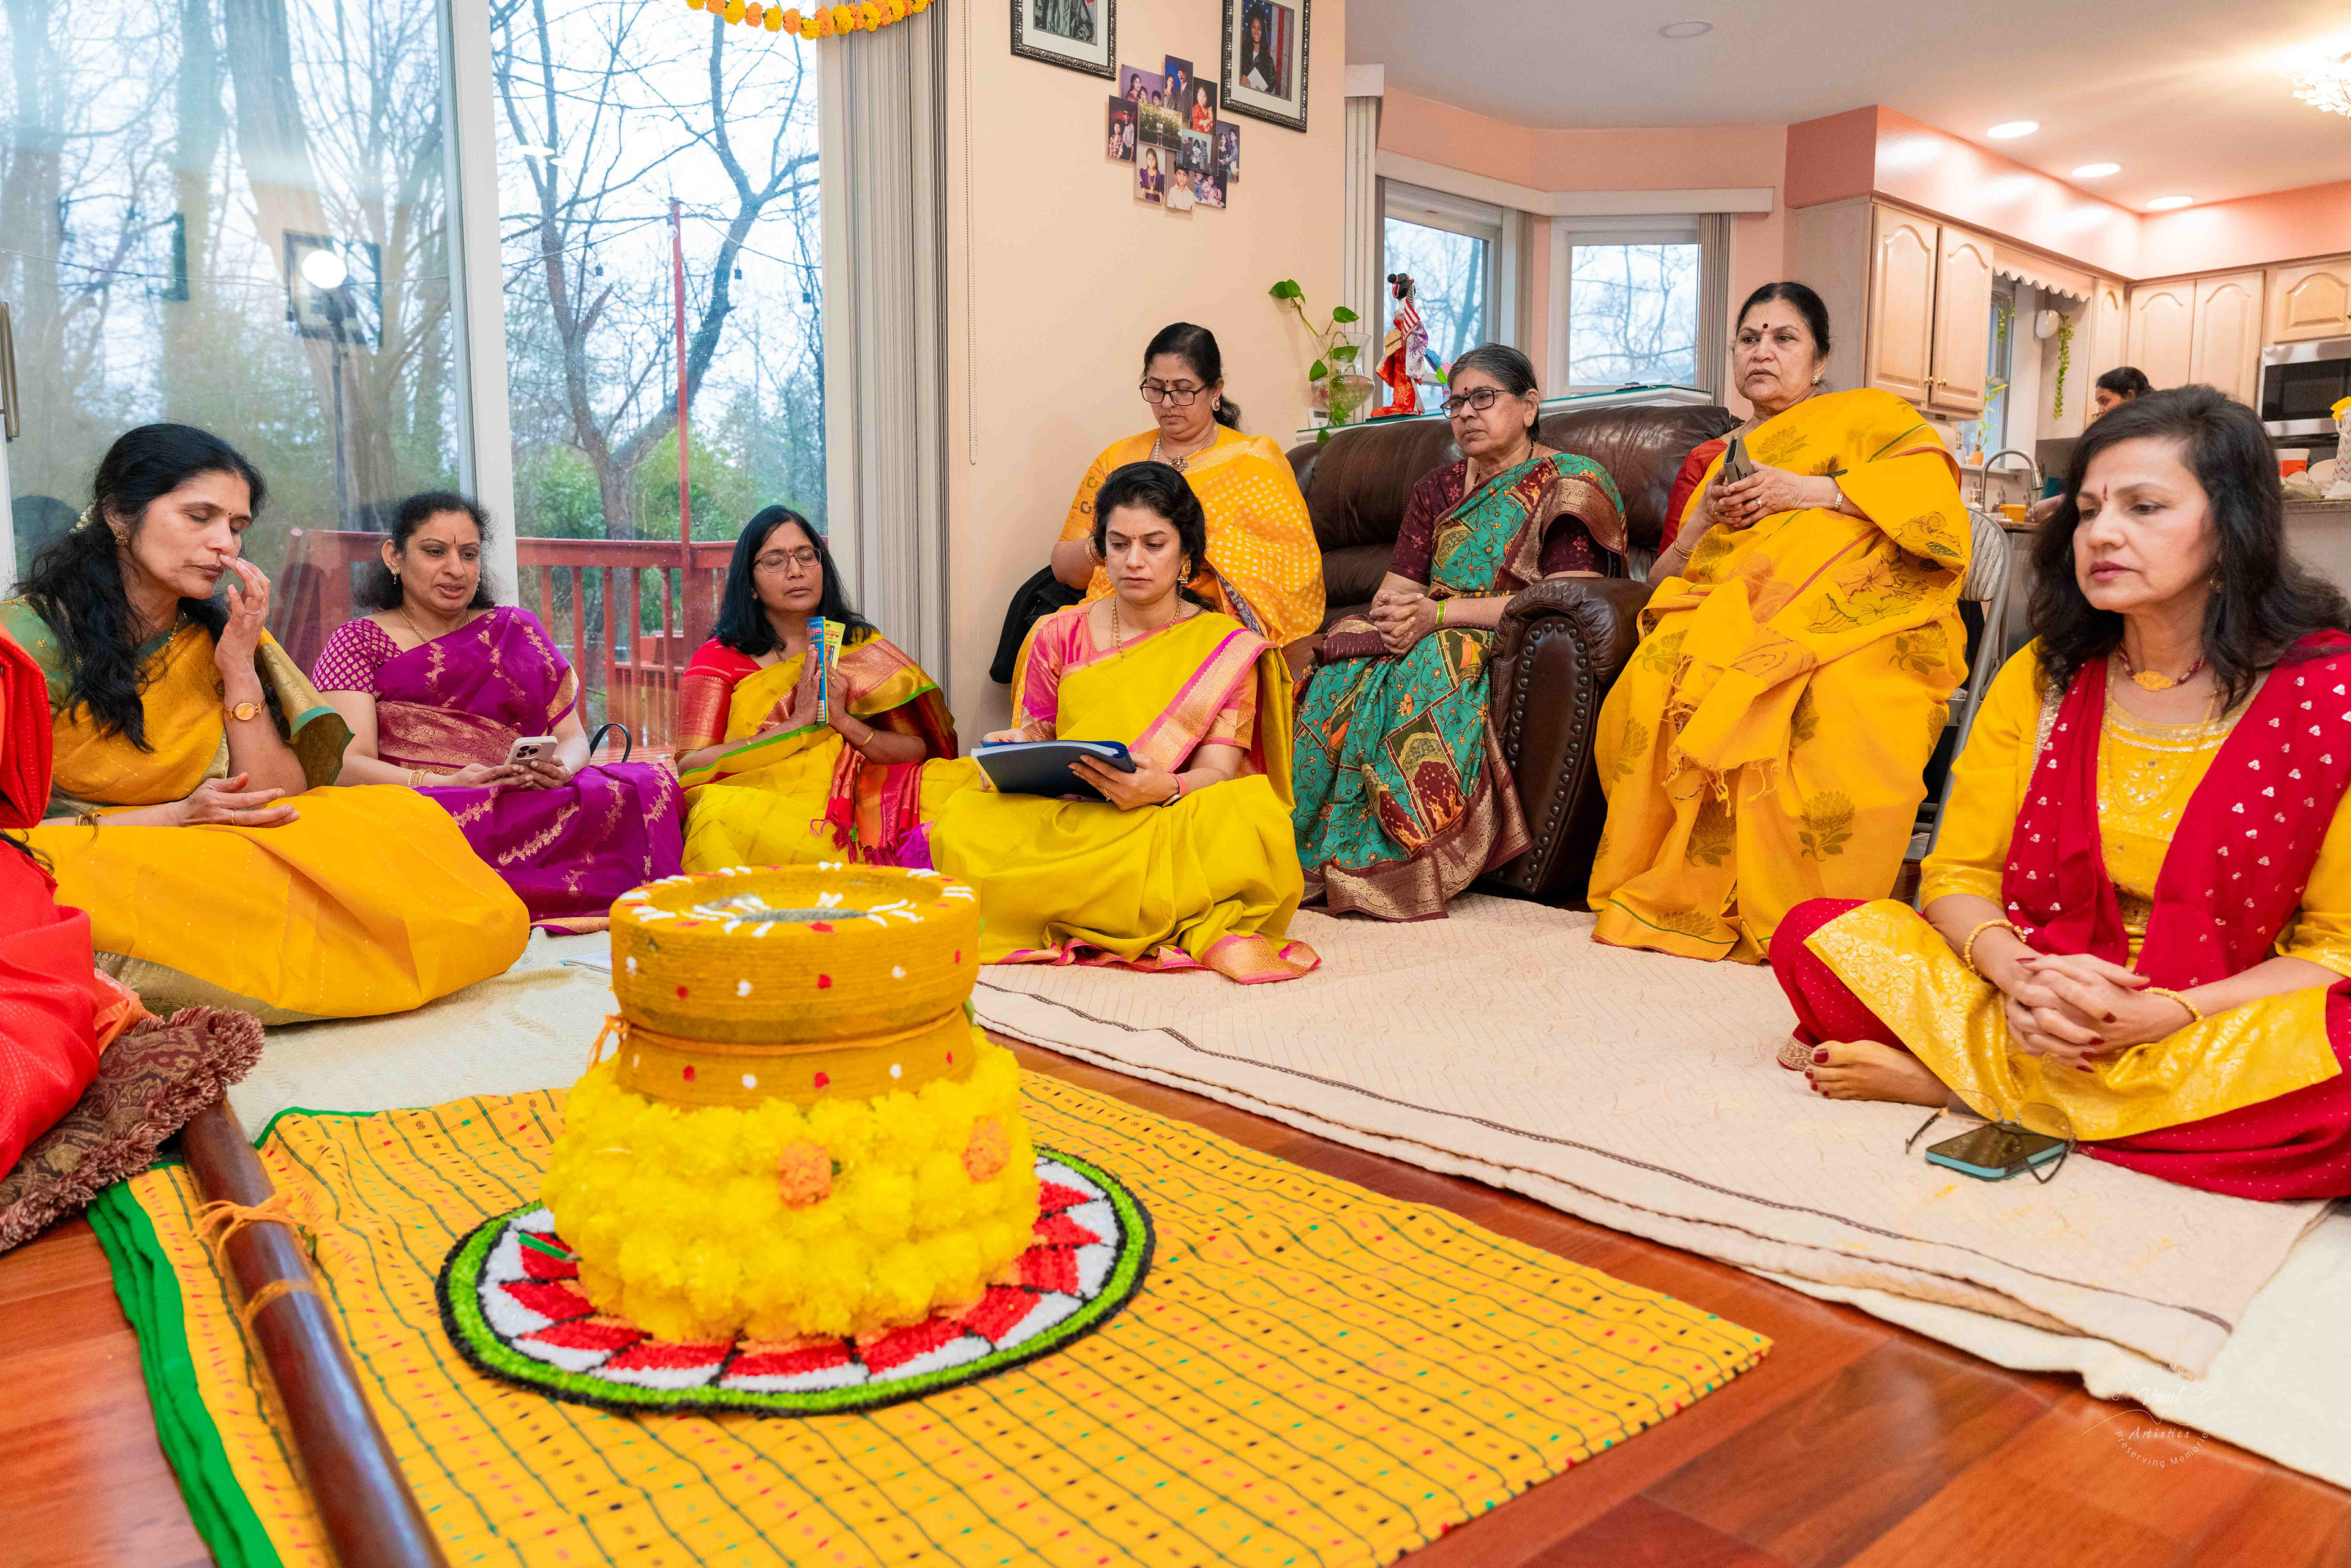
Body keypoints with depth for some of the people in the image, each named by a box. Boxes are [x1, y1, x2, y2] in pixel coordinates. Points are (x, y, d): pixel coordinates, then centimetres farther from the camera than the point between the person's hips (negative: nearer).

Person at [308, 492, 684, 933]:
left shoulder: (516, 630, 20)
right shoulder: (355, 643, 12)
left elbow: (572, 736, 13)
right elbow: (346, 764, -2)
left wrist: (560, 768, -13)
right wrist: (446, 784, -22)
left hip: (528, 808, 3)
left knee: (651, 784, -27)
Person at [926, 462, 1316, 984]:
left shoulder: (1229, 647, 5)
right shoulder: (1059, 636, 11)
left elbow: (1219, 771, -5)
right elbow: (1038, 732, 15)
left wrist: (1164, 788, -28)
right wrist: (1017, 749, -12)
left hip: (1173, 825, -1)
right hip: (1061, 820, 2)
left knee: (1251, 826, -36)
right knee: (963, 827, -30)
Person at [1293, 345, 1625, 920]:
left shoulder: (1571, 486, 1)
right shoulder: (1436, 490, 19)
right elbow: (1392, 590, 10)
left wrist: (1442, 613, -20)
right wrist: (1396, 614, -18)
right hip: (1433, 639, 5)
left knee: (1426, 674, -37)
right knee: (1343, 669, -27)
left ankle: (1371, 863, -32)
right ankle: (1310, 852, -26)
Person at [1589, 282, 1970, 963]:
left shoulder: (1868, 415, 17)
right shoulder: (1713, 458, 29)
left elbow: (1934, 487, -4)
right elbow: (1663, 582, 24)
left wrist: (1805, 489, -6)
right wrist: (1705, 519, 5)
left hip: (1862, 629, -3)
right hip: (1733, 624, 3)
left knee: (1840, 721, -37)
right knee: (1655, 686, -30)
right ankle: (1688, 900, -20)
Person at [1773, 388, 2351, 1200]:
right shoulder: (2041, 679, 4)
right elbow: (1959, 875, 3)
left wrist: (2167, 1015, -22)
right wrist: (2019, 975, -19)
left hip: (2229, 1036, -1)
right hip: (2037, 1023, 1)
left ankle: (1948, 1078, -22)